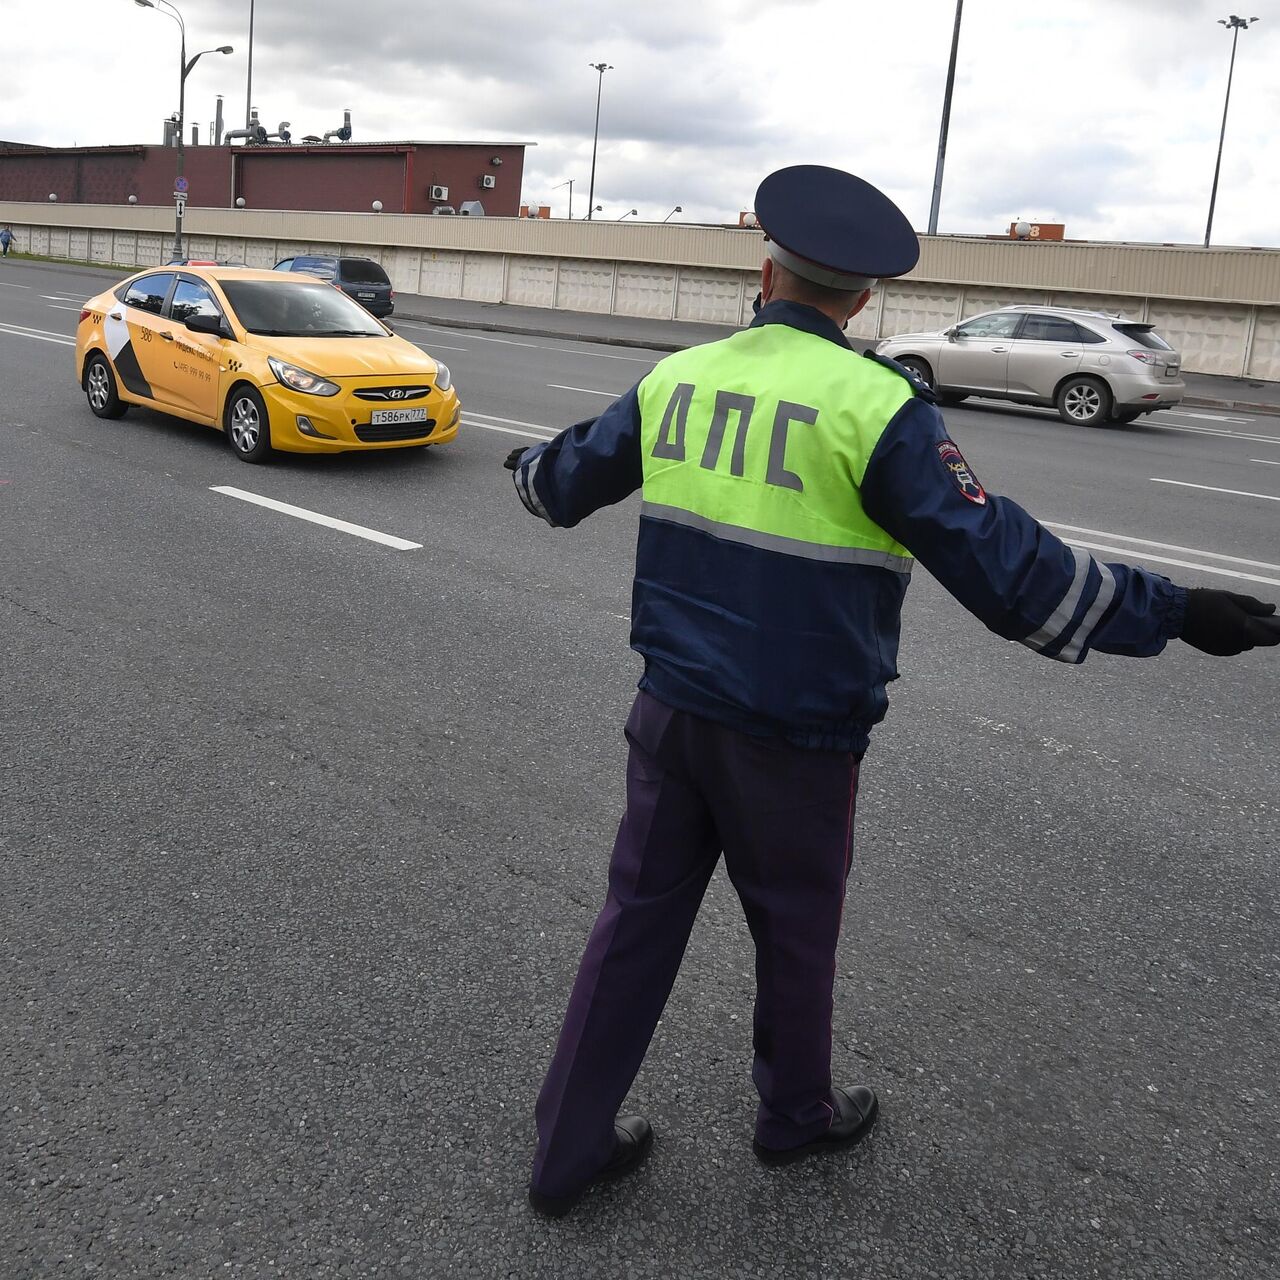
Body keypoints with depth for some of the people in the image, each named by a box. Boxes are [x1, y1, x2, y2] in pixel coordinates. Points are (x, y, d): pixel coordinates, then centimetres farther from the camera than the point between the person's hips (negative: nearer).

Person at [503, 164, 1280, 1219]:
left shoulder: (678, 376, 1)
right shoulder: (877, 408, -16)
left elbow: (569, 476, 17)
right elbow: (1004, 567, -21)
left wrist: (533, 470, 41)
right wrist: (1175, 613, -12)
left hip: (672, 707, 5)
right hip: (796, 736, -4)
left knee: (639, 914, 15)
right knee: (795, 931, 18)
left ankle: (569, 1147, 26)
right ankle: (796, 1113, 43)